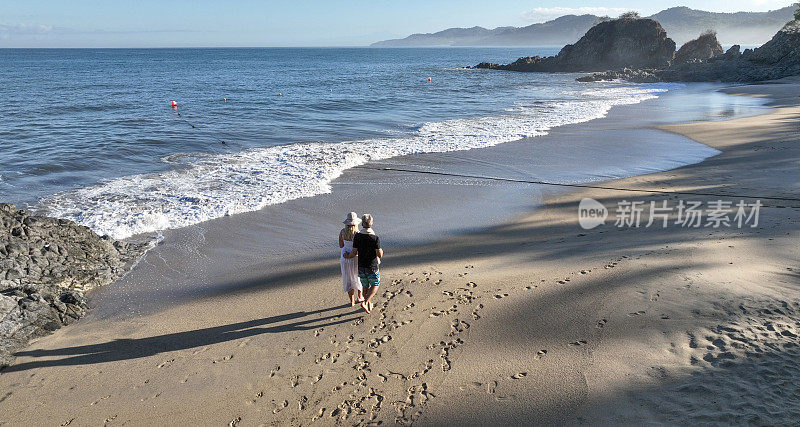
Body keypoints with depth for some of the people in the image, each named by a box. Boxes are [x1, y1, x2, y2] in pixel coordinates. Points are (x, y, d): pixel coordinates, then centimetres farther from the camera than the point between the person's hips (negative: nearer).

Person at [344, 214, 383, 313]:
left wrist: (347, 256, 15)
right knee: (375, 285, 16)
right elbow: (380, 255, -16)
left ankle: (369, 305, 31)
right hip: (372, 267, -4)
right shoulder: (375, 238, -19)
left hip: (361, 266, 4)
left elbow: (354, 253, -6)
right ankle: (365, 303, -1)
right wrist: (381, 251, 7)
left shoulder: (357, 236, -10)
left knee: (365, 286, 20)